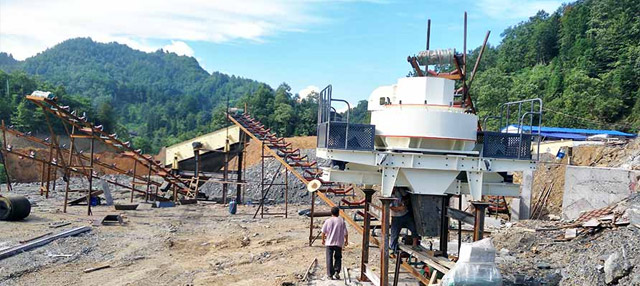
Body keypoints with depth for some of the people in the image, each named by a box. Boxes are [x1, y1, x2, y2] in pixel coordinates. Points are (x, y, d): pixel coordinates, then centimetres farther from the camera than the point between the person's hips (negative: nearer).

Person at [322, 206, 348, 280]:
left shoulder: (328, 221, -4)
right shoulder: (342, 221, -4)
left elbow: (323, 232, 1)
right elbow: (345, 233, -2)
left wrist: (323, 239, 17)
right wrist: (346, 241, 15)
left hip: (329, 243, 0)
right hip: (339, 243, 0)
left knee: (329, 259, 5)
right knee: (338, 258, 16)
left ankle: (330, 275, 5)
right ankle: (336, 272, 0)